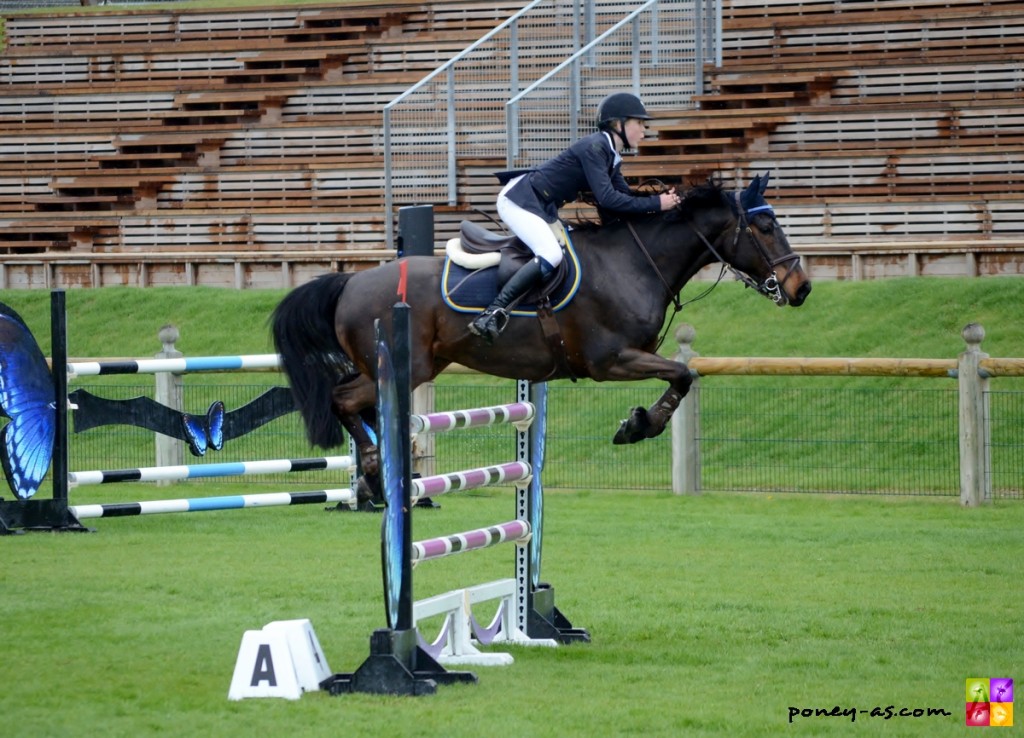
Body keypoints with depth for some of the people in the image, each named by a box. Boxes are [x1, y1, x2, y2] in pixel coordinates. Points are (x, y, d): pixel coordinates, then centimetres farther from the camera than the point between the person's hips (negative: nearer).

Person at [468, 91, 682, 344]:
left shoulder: (612, 156, 10)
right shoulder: (594, 147, -20)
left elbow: (624, 195, 9)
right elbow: (607, 199, -28)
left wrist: (663, 199, -5)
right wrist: (655, 204, -25)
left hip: (543, 208, 11)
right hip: (519, 199, -11)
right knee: (551, 255, -28)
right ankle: (493, 312, -32)